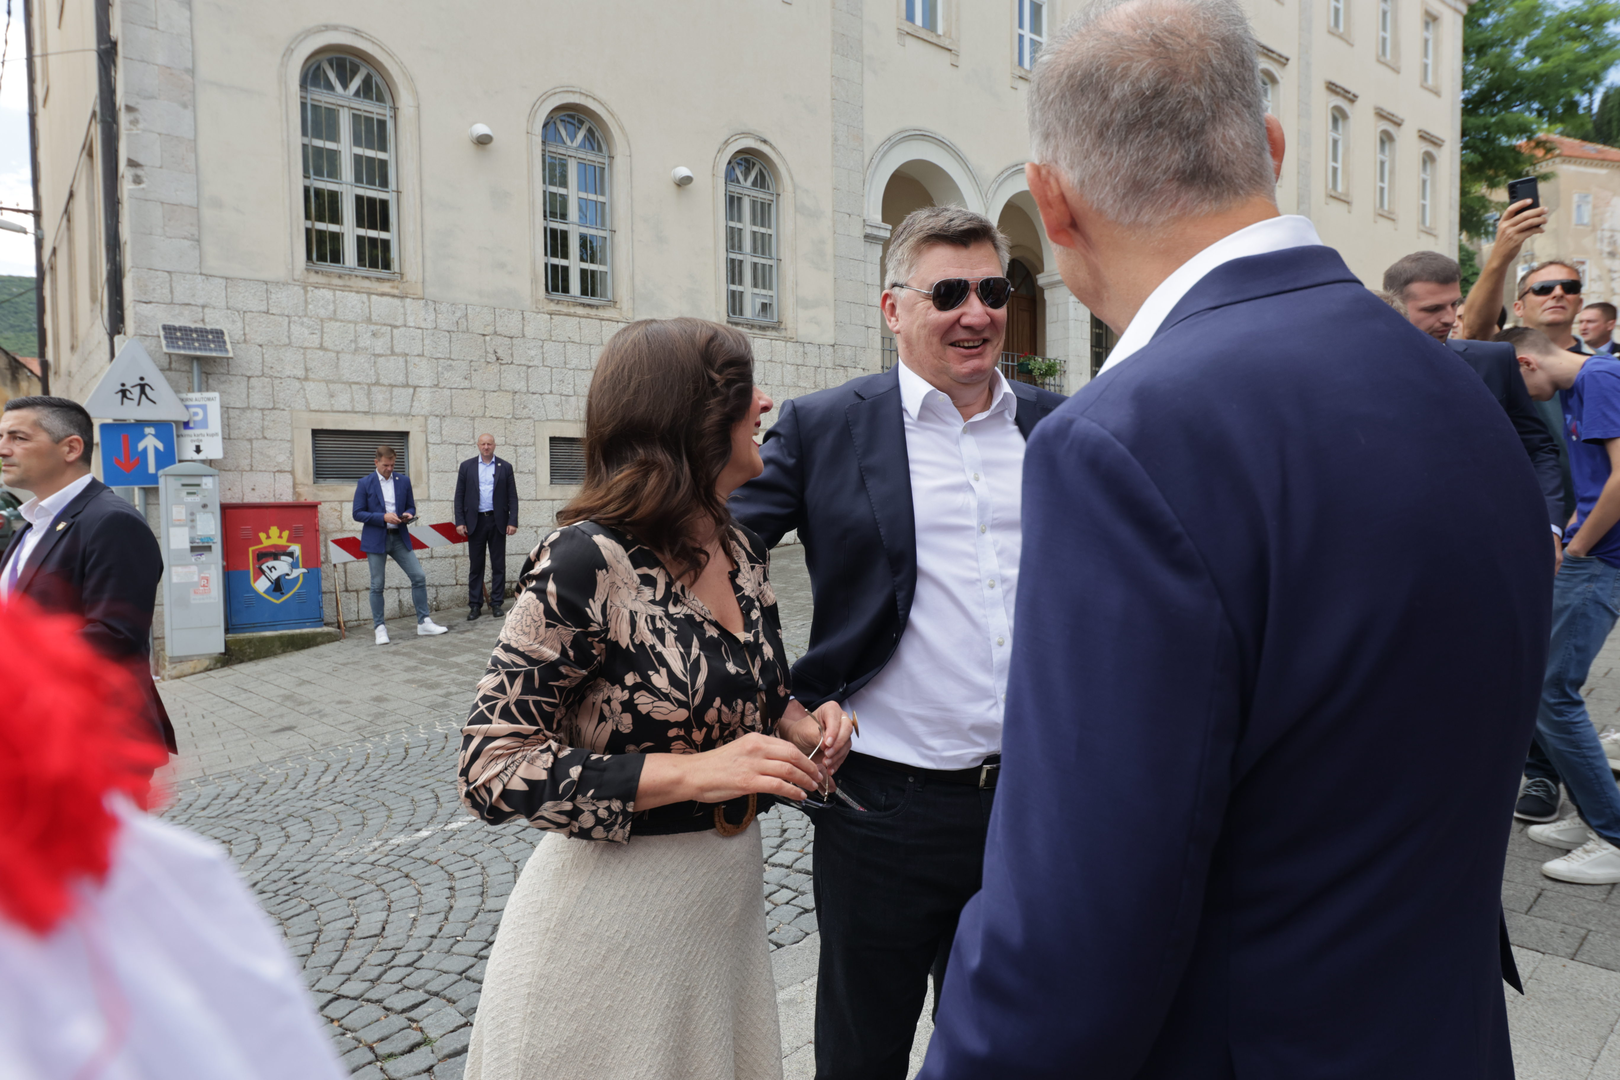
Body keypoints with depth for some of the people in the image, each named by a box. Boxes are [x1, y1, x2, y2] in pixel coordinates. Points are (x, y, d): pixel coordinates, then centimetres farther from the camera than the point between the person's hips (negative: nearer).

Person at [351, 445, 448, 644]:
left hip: (400, 538, 3)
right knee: (377, 585, 1)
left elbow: (411, 507, 15)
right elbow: (358, 514, -4)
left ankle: (423, 623, 6)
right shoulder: (365, 483, -1)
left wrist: (408, 515, -8)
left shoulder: (403, 480, 9)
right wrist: (383, 517, -17)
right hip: (376, 540, -3)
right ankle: (380, 628, 10)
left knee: (419, 577, -3)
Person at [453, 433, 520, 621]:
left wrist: (512, 521, -6)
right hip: (475, 521, 0)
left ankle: (496, 603, 11)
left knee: (498, 565, 3)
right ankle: (475, 605, 10)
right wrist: (459, 522, -3)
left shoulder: (505, 467, 5)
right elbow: (459, 496, 5)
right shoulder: (466, 466, 6)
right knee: (475, 565, 4)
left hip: (497, 521, 0)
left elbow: (512, 496, 3)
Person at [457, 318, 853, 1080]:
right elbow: (492, 766, -20)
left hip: (729, 897, 7)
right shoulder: (588, 562, -21)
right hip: (615, 910, -7)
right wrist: (693, 773, -26)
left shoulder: (742, 550, 0)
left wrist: (800, 725, -7)